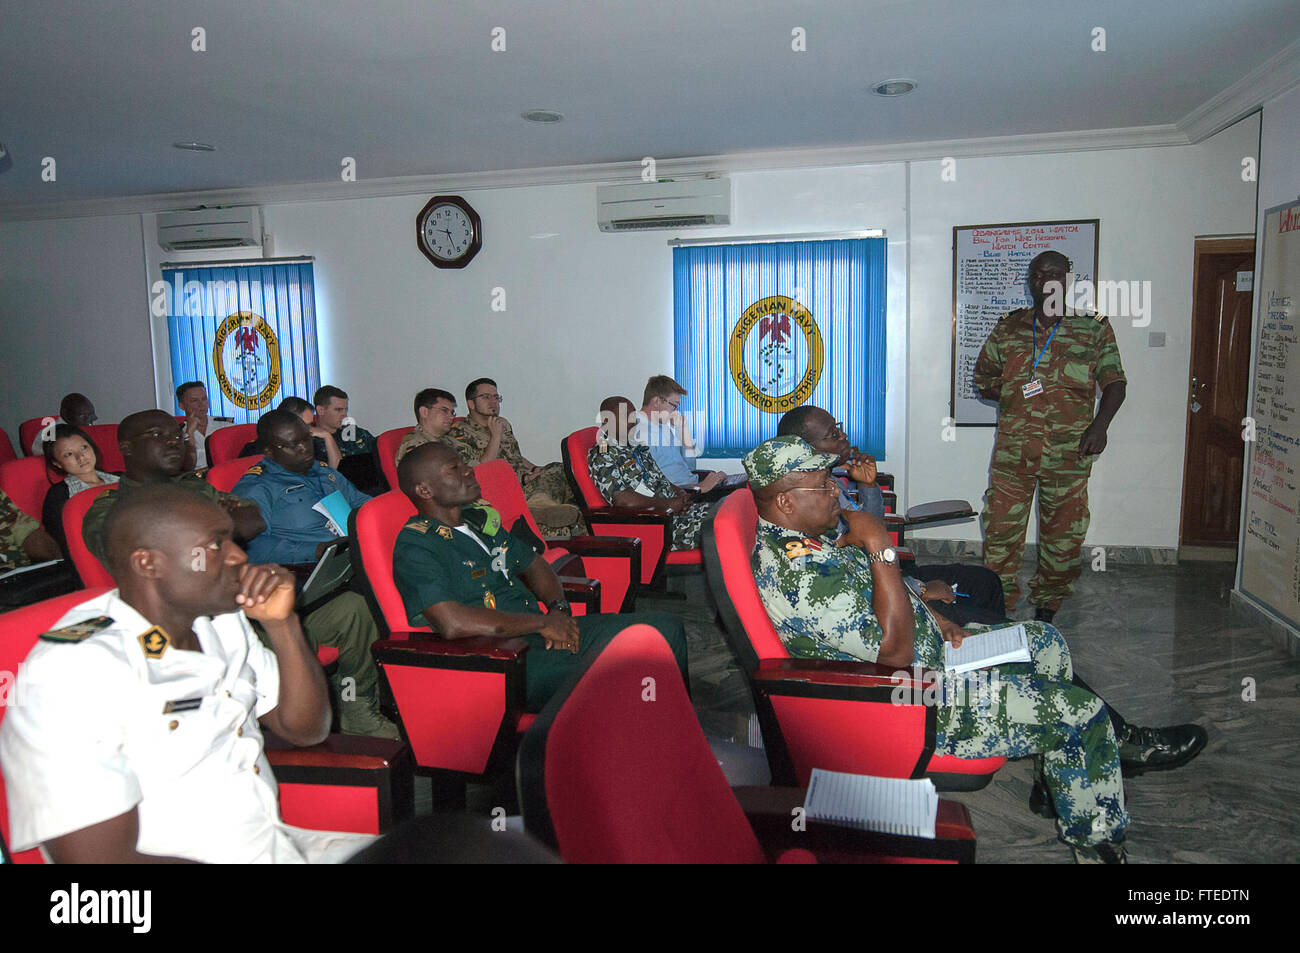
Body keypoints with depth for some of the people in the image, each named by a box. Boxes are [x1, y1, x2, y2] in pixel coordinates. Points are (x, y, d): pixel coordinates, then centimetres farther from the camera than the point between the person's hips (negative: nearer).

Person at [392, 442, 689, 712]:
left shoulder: (481, 518, 17)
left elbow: (534, 565, 27)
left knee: (666, 628, 0)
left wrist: (559, 610, 4)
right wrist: (543, 623, -16)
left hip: (550, 635, 9)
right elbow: (453, 623, -24)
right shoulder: (416, 548, -10)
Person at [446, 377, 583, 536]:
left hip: (525, 480, 7)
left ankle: (540, 506, -43)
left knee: (559, 470, -21)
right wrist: (495, 436, -10)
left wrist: (535, 469, 9)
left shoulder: (503, 424, 23)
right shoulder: (459, 434, -1)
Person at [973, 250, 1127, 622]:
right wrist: (1000, 390, -3)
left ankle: (1047, 606, 21)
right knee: (1001, 526, -1)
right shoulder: (1008, 327, 11)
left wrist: (1099, 425, -10)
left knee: (1063, 532, 5)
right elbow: (982, 374, 19)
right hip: (1013, 446, 1)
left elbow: (1114, 383, 6)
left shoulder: (1094, 327, 7)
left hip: (1069, 450, -1)